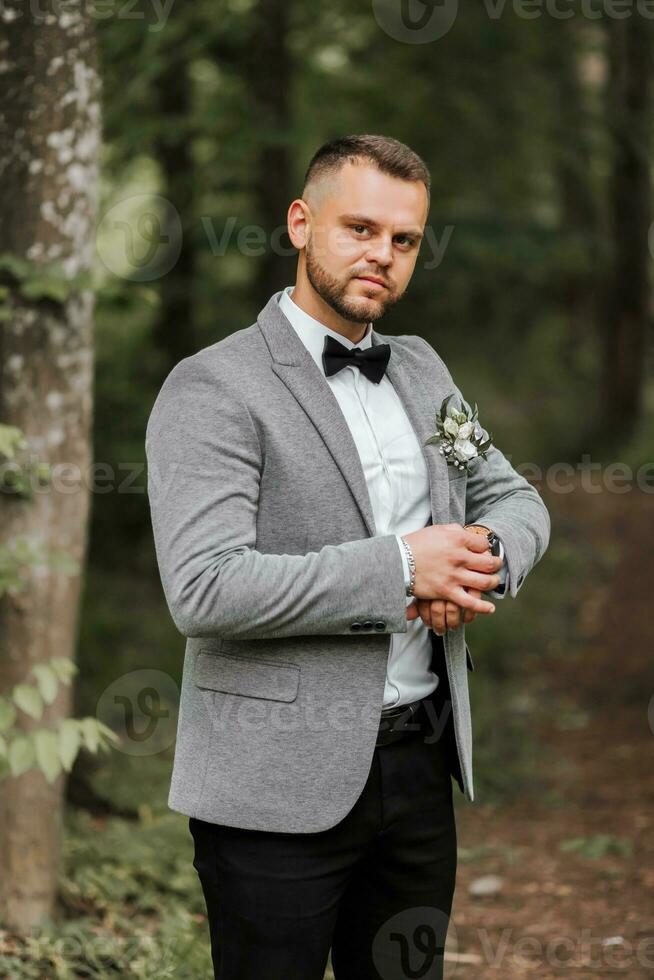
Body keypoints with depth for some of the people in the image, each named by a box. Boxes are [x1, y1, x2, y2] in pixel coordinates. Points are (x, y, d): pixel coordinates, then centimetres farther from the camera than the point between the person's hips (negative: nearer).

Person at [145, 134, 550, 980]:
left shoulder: (420, 368, 13)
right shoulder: (213, 388, -11)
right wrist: (398, 566, -20)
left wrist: (480, 563, -6)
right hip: (282, 783, -7)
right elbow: (202, 589, -22)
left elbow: (515, 499, 18)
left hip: (421, 764, 7)